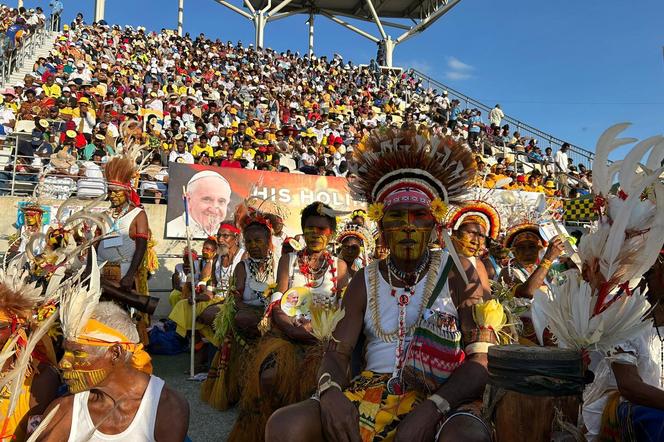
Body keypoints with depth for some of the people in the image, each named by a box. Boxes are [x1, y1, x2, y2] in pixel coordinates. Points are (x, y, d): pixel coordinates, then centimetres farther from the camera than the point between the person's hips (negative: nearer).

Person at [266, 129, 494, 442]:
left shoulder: (457, 271, 3)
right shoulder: (365, 281, 12)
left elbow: (482, 358, -3)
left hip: (443, 397, -2)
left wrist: (431, 408, -19)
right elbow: (337, 352, 7)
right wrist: (330, 392, -17)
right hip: (373, 394, 3)